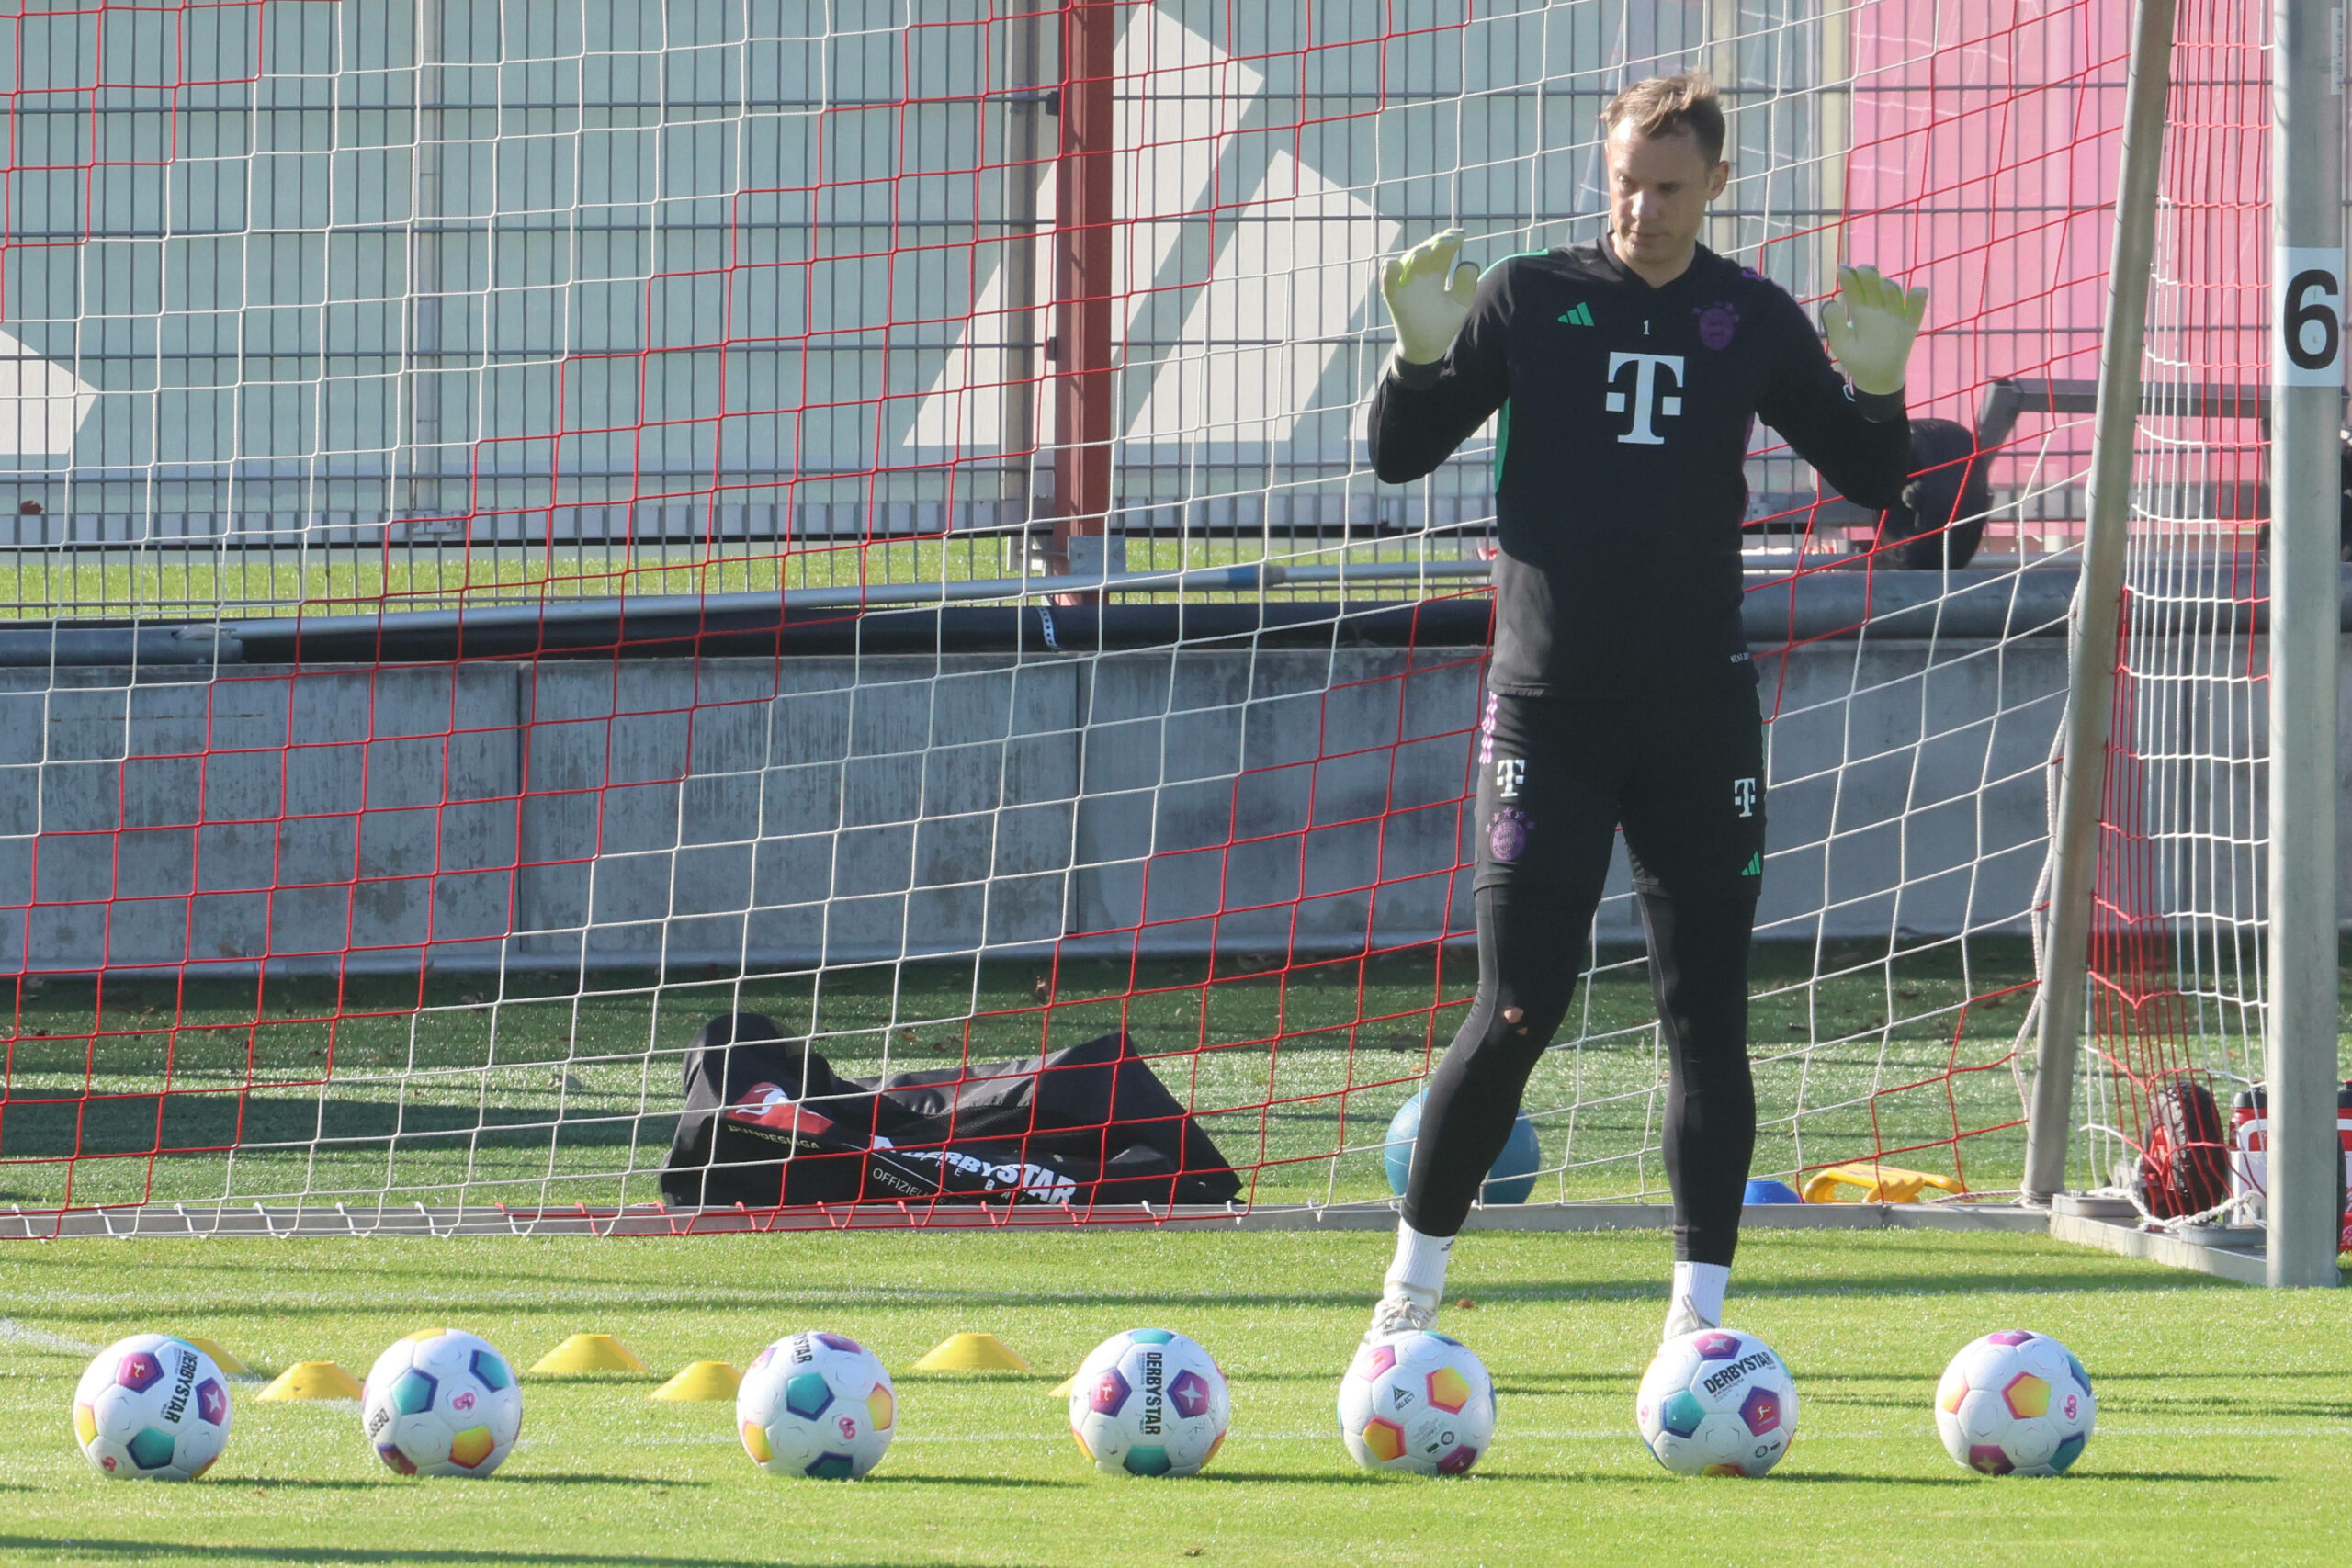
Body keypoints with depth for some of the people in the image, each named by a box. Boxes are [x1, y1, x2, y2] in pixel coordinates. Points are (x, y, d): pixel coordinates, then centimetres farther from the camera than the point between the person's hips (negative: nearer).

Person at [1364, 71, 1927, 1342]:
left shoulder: (1755, 320, 5)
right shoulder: (1528, 299, 1)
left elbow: (1870, 481, 11)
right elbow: (1398, 455, 2)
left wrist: (1877, 388, -8)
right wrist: (1422, 355, -17)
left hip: (1700, 713, 2)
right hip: (1547, 708, -2)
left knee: (1706, 1009, -1)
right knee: (1518, 1010, -6)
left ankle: (1699, 1305, 3)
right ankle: (1414, 1273, 9)